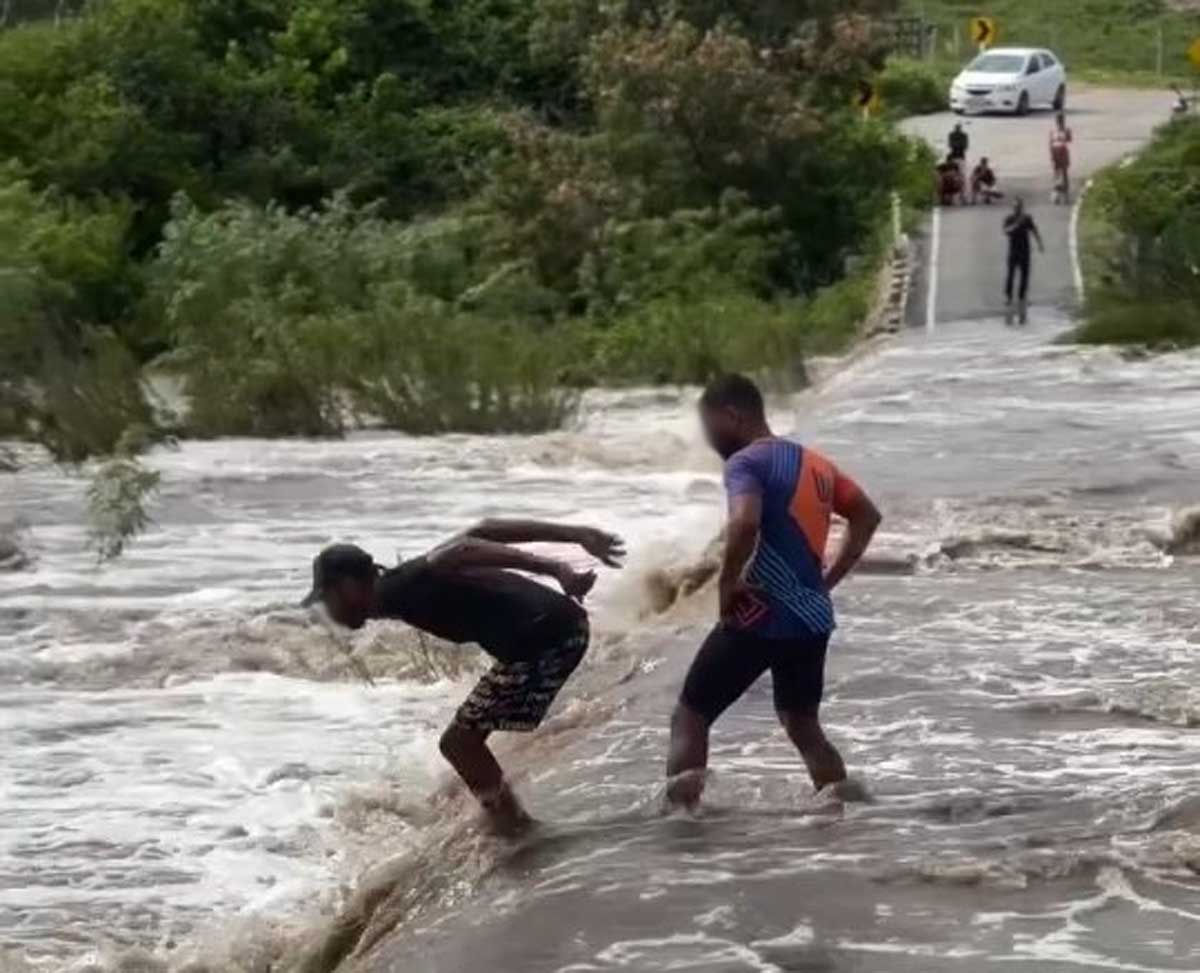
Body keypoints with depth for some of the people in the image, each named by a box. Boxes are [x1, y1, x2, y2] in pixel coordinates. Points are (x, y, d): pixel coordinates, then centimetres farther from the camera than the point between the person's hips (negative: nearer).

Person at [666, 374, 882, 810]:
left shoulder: (745, 463, -12)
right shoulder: (814, 463, 13)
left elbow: (744, 524, -31)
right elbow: (867, 515, 20)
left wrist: (726, 585, -18)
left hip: (758, 619, -7)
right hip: (812, 618, 7)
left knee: (690, 718, 3)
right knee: (803, 725, 21)